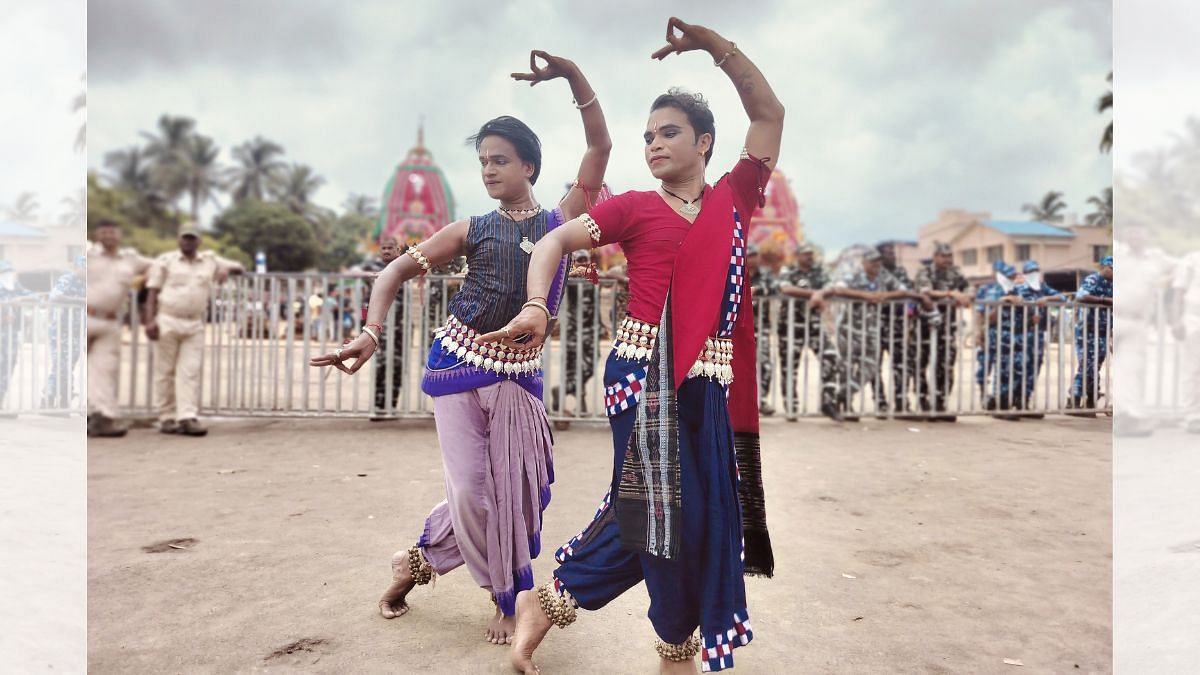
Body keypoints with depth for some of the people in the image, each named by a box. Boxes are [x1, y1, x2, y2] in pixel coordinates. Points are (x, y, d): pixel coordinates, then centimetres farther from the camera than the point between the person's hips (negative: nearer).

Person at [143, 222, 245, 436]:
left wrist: (227, 269, -7)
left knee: (190, 372, -4)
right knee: (165, 372, 1)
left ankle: (187, 418, -7)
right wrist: (150, 320, -9)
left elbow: (240, 268, 16)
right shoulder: (165, 260, 6)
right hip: (167, 322, -2)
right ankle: (167, 418, 7)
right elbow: (152, 293, 2)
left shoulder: (210, 260, 14)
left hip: (195, 325, 2)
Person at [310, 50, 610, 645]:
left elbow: (599, 149, -4)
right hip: (461, 363, -1)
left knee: (514, 489, 3)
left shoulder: (560, 221, 2)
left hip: (520, 372, 1)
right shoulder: (473, 230, 2)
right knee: (472, 490, -2)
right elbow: (397, 271, 0)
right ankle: (507, 597, 24)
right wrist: (371, 333, -17)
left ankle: (421, 559, 27)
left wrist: (572, 75, -14)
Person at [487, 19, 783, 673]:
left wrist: (717, 45, 3)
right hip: (648, 369, -4)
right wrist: (536, 306, -20)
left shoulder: (734, 198, 11)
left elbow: (769, 114, 12)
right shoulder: (634, 207, 4)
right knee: (667, 504, 3)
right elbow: (553, 242, -2)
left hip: (713, 380, 4)